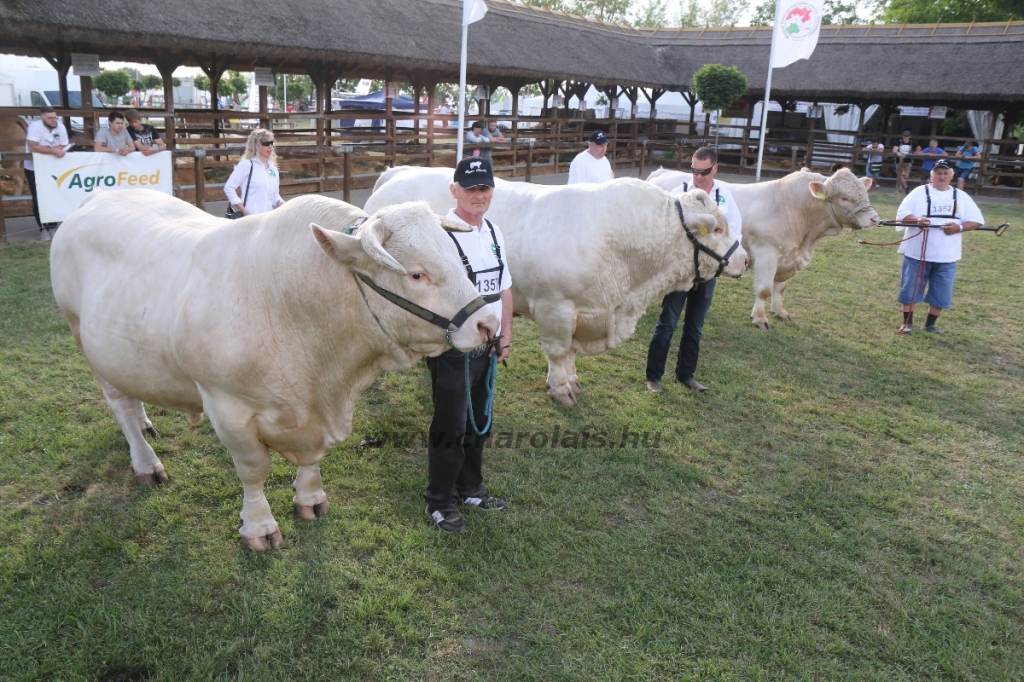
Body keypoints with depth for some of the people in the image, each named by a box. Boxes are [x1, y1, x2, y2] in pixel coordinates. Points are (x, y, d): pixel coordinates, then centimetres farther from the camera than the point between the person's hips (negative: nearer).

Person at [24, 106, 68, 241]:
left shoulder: (60, 127, -8)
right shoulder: (35, 126, -21)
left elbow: (63, 147, -10)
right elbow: (33, 148, -30)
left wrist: (44, 149, -21)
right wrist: (52, 150, -32)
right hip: (34, 168, -4)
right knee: (39, 199, -2)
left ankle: (52, 226, 14)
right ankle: (43, 228, 6)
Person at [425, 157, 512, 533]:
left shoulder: (494, 232, 9)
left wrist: (505, 334, 13)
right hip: (452, 347, -7)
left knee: (478, 423, 19)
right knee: (450, 428, 4)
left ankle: (470, 488, 38)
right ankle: (439, 502, 20)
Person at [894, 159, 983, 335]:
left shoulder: (961, 197, 7)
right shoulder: (919, 192, 0)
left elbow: (977, 220, 4)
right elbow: (901, 214, -7)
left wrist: (960, 227, -15)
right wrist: (916, 219, -27)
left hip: (946, 256, 2)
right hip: (917, 253, -2)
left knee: (940, 294, 8)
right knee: (910, 290, 3)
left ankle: (930, 324, 22)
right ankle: (907, 323, 15)